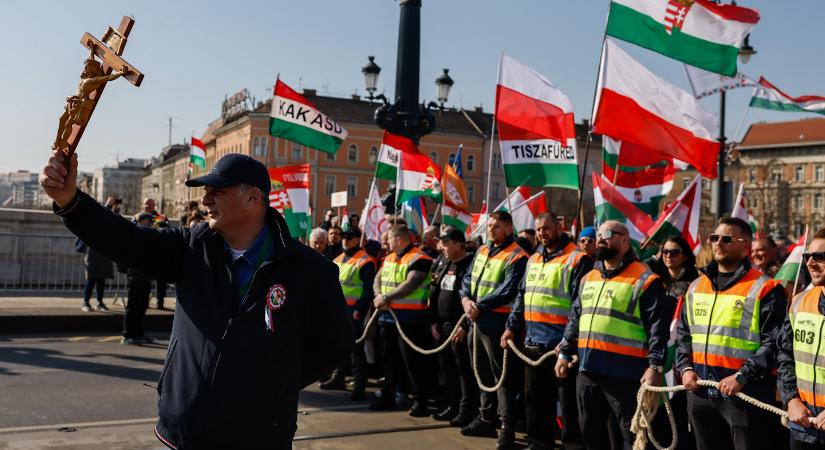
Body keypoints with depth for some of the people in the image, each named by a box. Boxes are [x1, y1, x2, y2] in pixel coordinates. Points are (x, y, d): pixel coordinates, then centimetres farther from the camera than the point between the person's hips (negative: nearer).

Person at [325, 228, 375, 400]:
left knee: (355, 347, -7)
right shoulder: (338, 260, 16)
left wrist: (359, 309, -21)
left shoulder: (364, 261, -10)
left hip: (353, 311, -8)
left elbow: (369, 289, -16)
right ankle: (338, 378, 31)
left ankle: (359, 386, -3)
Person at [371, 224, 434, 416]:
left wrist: (386, 297, -19)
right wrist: (379, 296, -8)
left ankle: (420, 401, 4)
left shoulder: (419, 259, -12)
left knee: (413, 361, -4)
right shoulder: (389, 258, 16)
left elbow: (409, 285, -22)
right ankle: (387, 396, 29)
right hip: (388, 316, 8)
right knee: (390, 359, 17)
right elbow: (378, 280, 12)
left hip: (409, 318, -8)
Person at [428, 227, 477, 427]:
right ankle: (452, 406, 25)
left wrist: (464, 326, -20)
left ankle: (466, 410, 5)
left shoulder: (470, 265, -12)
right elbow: (434, 294, 16)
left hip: (459, 327, -9)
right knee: (447, 366, 14)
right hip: (443, 325, 9)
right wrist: (434, 321, 10)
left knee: (464, 369, -2)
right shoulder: (444, 266, 14)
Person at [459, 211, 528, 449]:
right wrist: (466, 299, -7)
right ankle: (486, 419, 30)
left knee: (502, 376, -4)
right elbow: (468, 279, 13)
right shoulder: (482, 251, 14)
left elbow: (507, 292, -21)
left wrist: (479, 306, -18)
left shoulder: (516, 256, -12)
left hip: (497, 323, -8)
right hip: (477, 322, 8)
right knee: (484, 374, 18)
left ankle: (507, 428, 2)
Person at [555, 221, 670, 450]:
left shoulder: (644, 280, -7)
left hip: (624, 372, -7)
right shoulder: (588, 278, 15)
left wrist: (655, 366, -18)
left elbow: (658, 326, -12)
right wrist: (564, 353, 18)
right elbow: (575, 319, 21)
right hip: (587, 369, 7)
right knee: (590, 431, 18)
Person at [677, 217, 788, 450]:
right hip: (700, 392, 6)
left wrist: (742, 377, -18)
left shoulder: (764, 289, -6)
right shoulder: (696, 287, 13)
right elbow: (683, 333, 18)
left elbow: (773, 342, -12)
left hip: (746, 393, -6)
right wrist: (685, 367, 3)